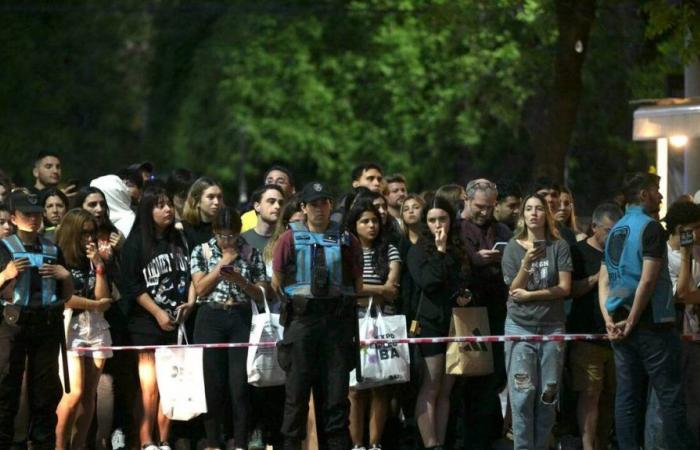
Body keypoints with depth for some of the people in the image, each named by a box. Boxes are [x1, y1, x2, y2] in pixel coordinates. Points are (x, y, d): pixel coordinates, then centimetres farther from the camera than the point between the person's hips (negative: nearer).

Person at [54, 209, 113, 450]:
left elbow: (103, 297, 9)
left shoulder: (93, 262, 18)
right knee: (75, 393, -16)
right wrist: (96, 304, 1)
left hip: (96, 329, 6)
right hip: (69, 327, -6)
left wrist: (99, 267, -1)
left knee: (89, 395, 0)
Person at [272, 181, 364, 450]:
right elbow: (276, 283, 9)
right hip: (301, 317, -1)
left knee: (336, 387, 1)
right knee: (297, 387, 1)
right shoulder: (290, 239, 5)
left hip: (337, 318, 1)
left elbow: (358, 284, 13)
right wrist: (290, 306, 7)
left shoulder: (347, 241, 8)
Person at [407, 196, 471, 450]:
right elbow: (427, 281, -16)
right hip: (430, 323, -5)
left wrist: (465, 296, 1)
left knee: (445, 391, 6)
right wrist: (440, 251, -14)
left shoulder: (459, 249, 13)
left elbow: (467, 282, 22)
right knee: (430, 389, -7)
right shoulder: (419, 251, -1)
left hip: (455, 323, 5)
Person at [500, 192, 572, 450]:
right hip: (520, 327, -1)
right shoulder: (513, 247, 3)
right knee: (522, 395, -7)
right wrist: (526, 263, -17)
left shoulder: (558, 247, 2)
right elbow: (514, 290, -2)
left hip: (552, 327, 1)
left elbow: (565, 288, -4)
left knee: (548, 395, 2)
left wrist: (530, 295, -9)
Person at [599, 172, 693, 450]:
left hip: (621, 325, 7)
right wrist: (631, 322, -13)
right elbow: (647, 280, -18)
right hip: (652, 323, -7)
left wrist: (609, 319, 2)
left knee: (627, 396, 6)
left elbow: (603, 279, 10)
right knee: (670, 396, -4)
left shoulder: (616, 231, 13)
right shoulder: (651, 227, -11)